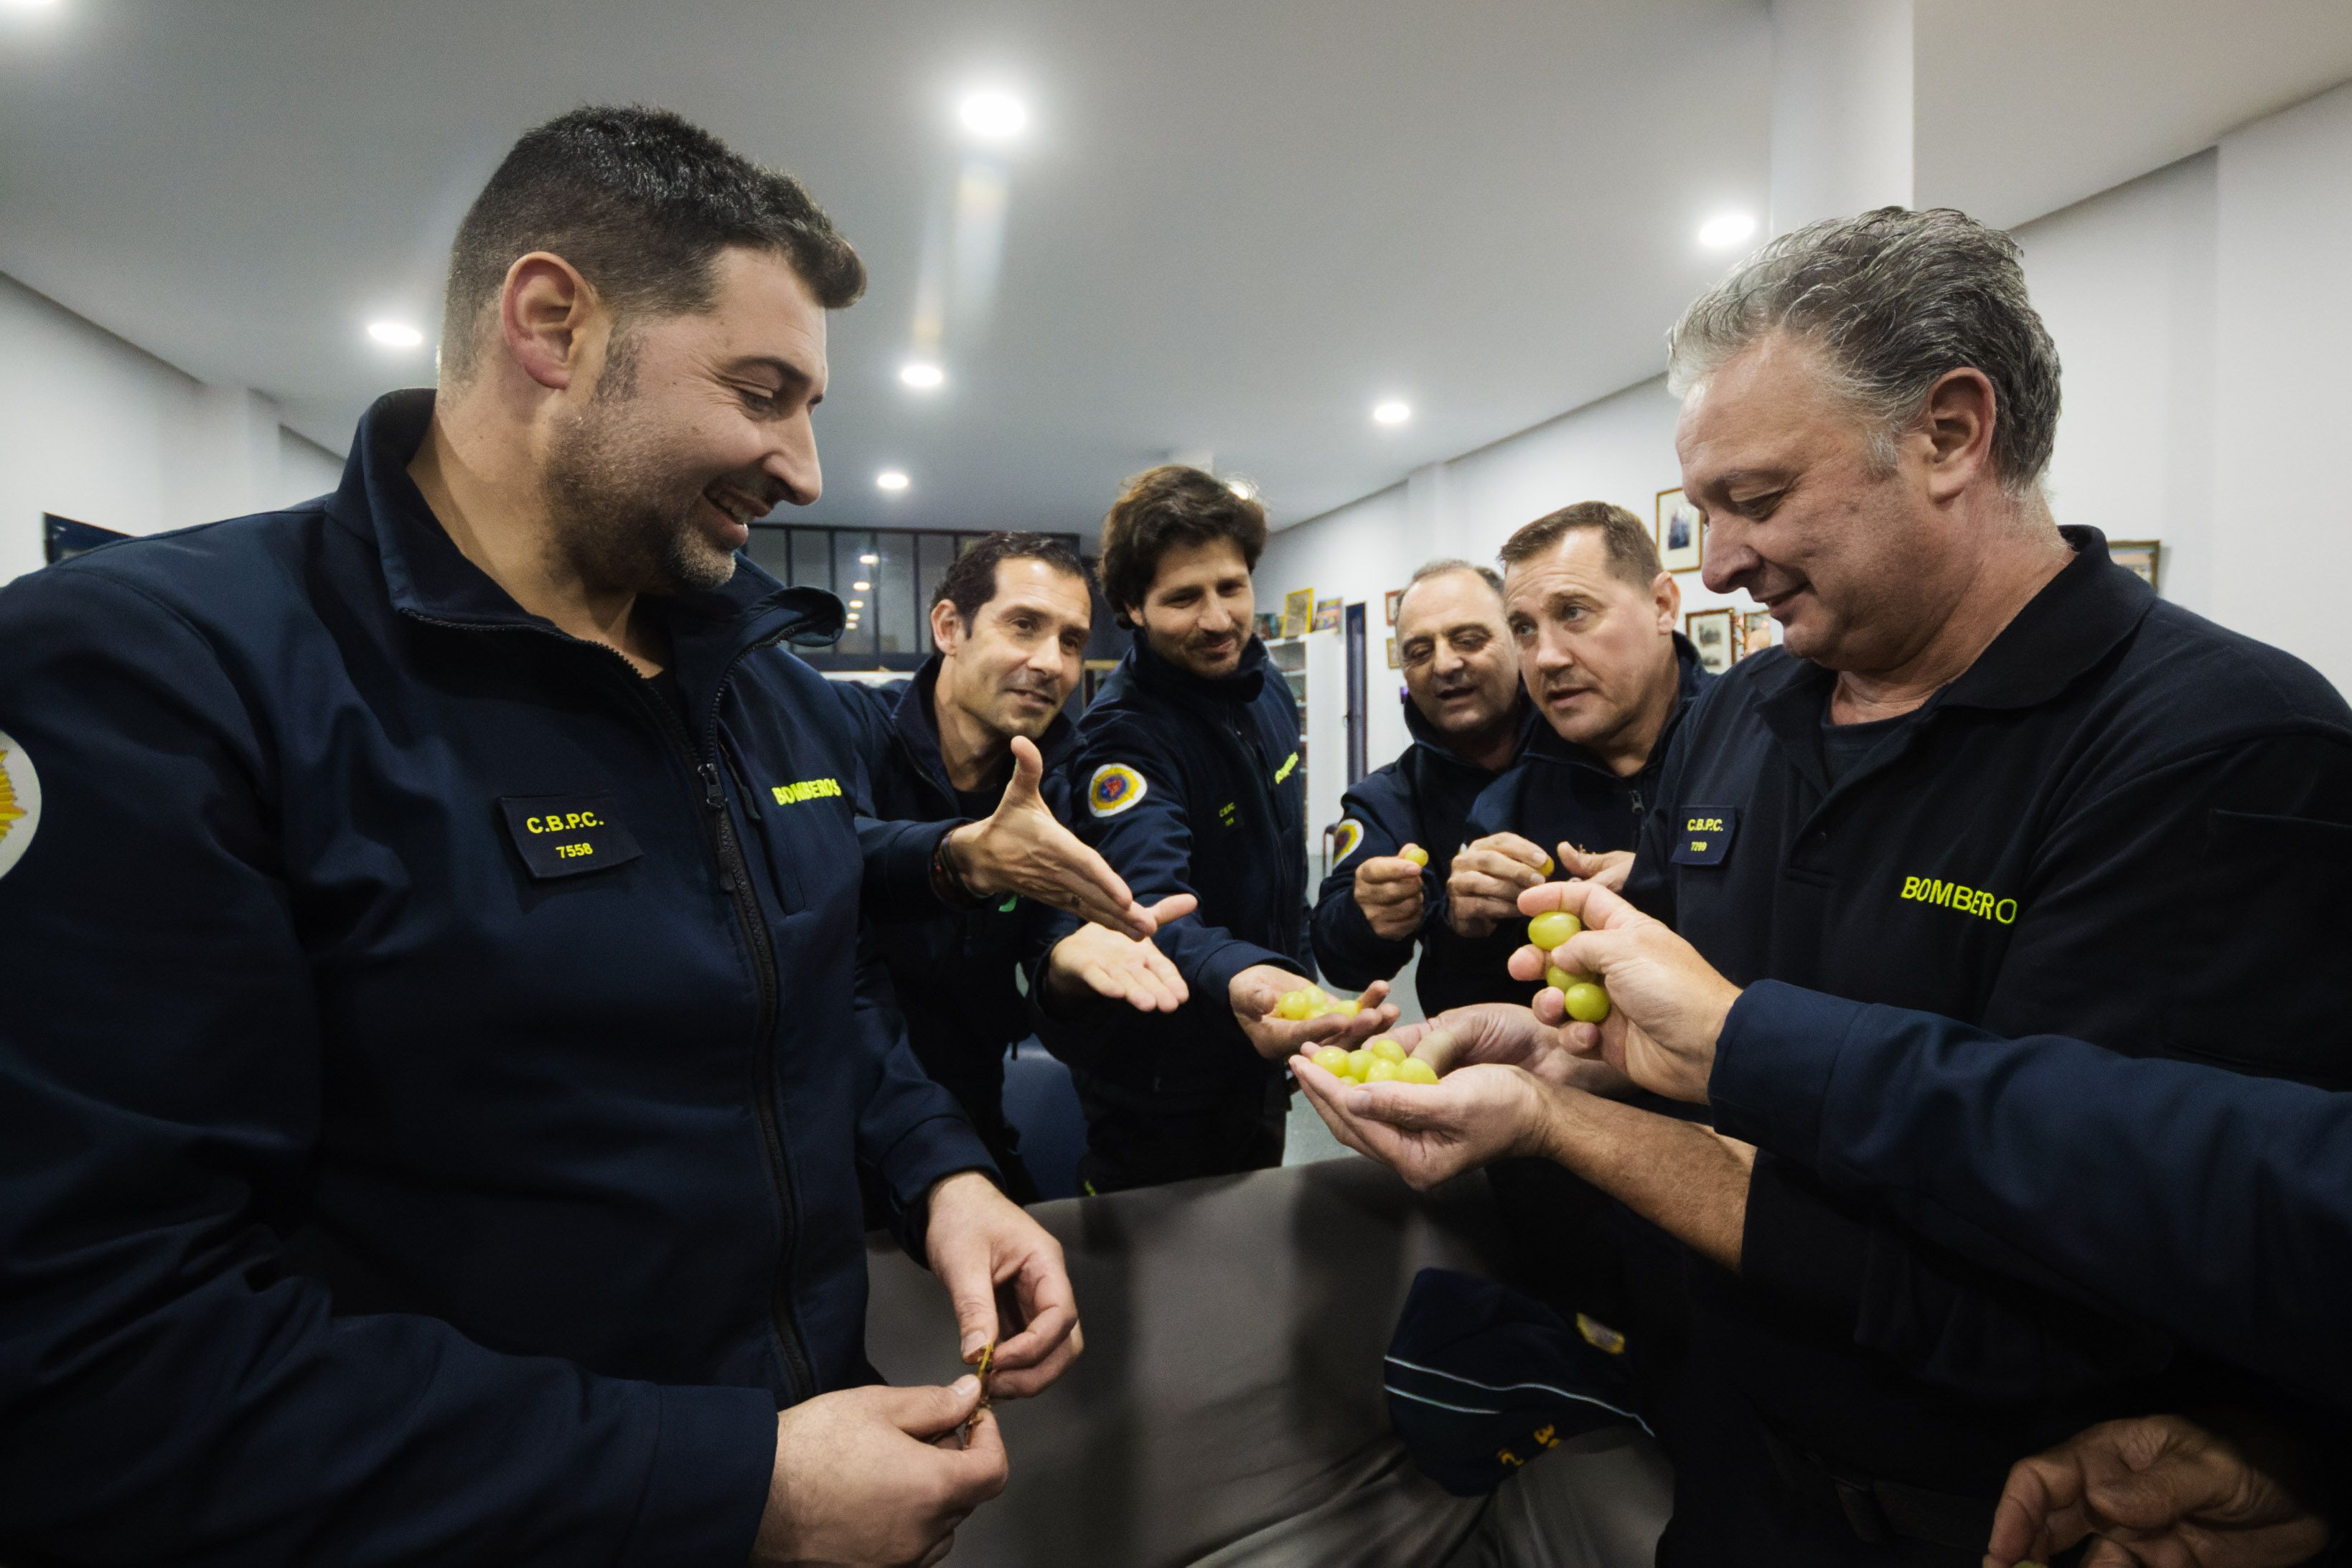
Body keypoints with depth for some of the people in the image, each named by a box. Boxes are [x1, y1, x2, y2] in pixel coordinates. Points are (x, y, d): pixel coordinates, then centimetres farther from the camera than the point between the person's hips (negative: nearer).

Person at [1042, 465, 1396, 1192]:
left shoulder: (1268, 690, -2)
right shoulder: (1125, 734, -28)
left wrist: (1296, 979, 15)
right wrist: (1236, 976, -62)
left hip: (1257, 1060, 8)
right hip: (1161, 1098, -7)